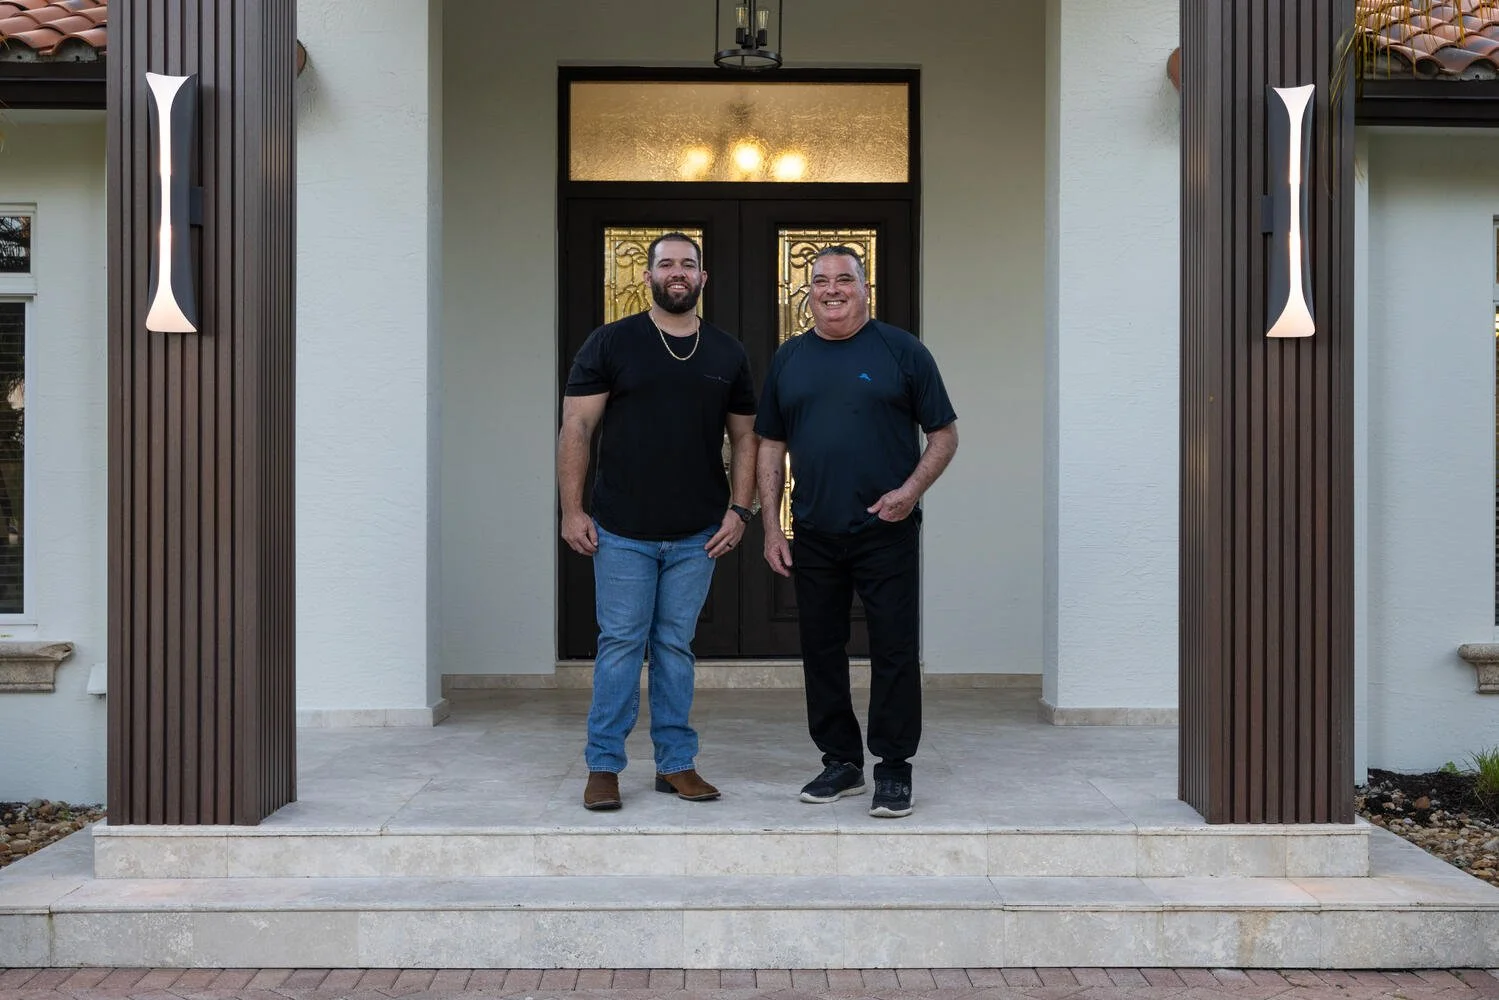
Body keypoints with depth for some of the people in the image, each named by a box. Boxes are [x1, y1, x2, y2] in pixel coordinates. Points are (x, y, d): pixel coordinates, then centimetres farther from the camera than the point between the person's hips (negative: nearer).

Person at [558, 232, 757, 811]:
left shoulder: (727, 354, 10)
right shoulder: (611, 344, 0)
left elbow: (744, 438, 13)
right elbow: (576, 428, -2)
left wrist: (740, 510, 1)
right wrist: (572, 511, -8)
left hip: (697, 536, 3)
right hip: (622, 532, -2)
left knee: (676, 646, 10)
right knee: (621, 643, 1)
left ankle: (676, 763, 19)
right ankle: (603, 765, 11)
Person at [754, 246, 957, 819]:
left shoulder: (901, 351, 2)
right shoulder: (789, 360, 12)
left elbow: (944, 434, 2)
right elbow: (771, 447, 13)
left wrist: (911, 490, -14)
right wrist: (771, 527, 6)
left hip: (886, 532, -4)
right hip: (813, 536, 4)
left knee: (894, 652, -2)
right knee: (821, 651, 9)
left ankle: (894, 770, 8)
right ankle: (840, 761, 22)